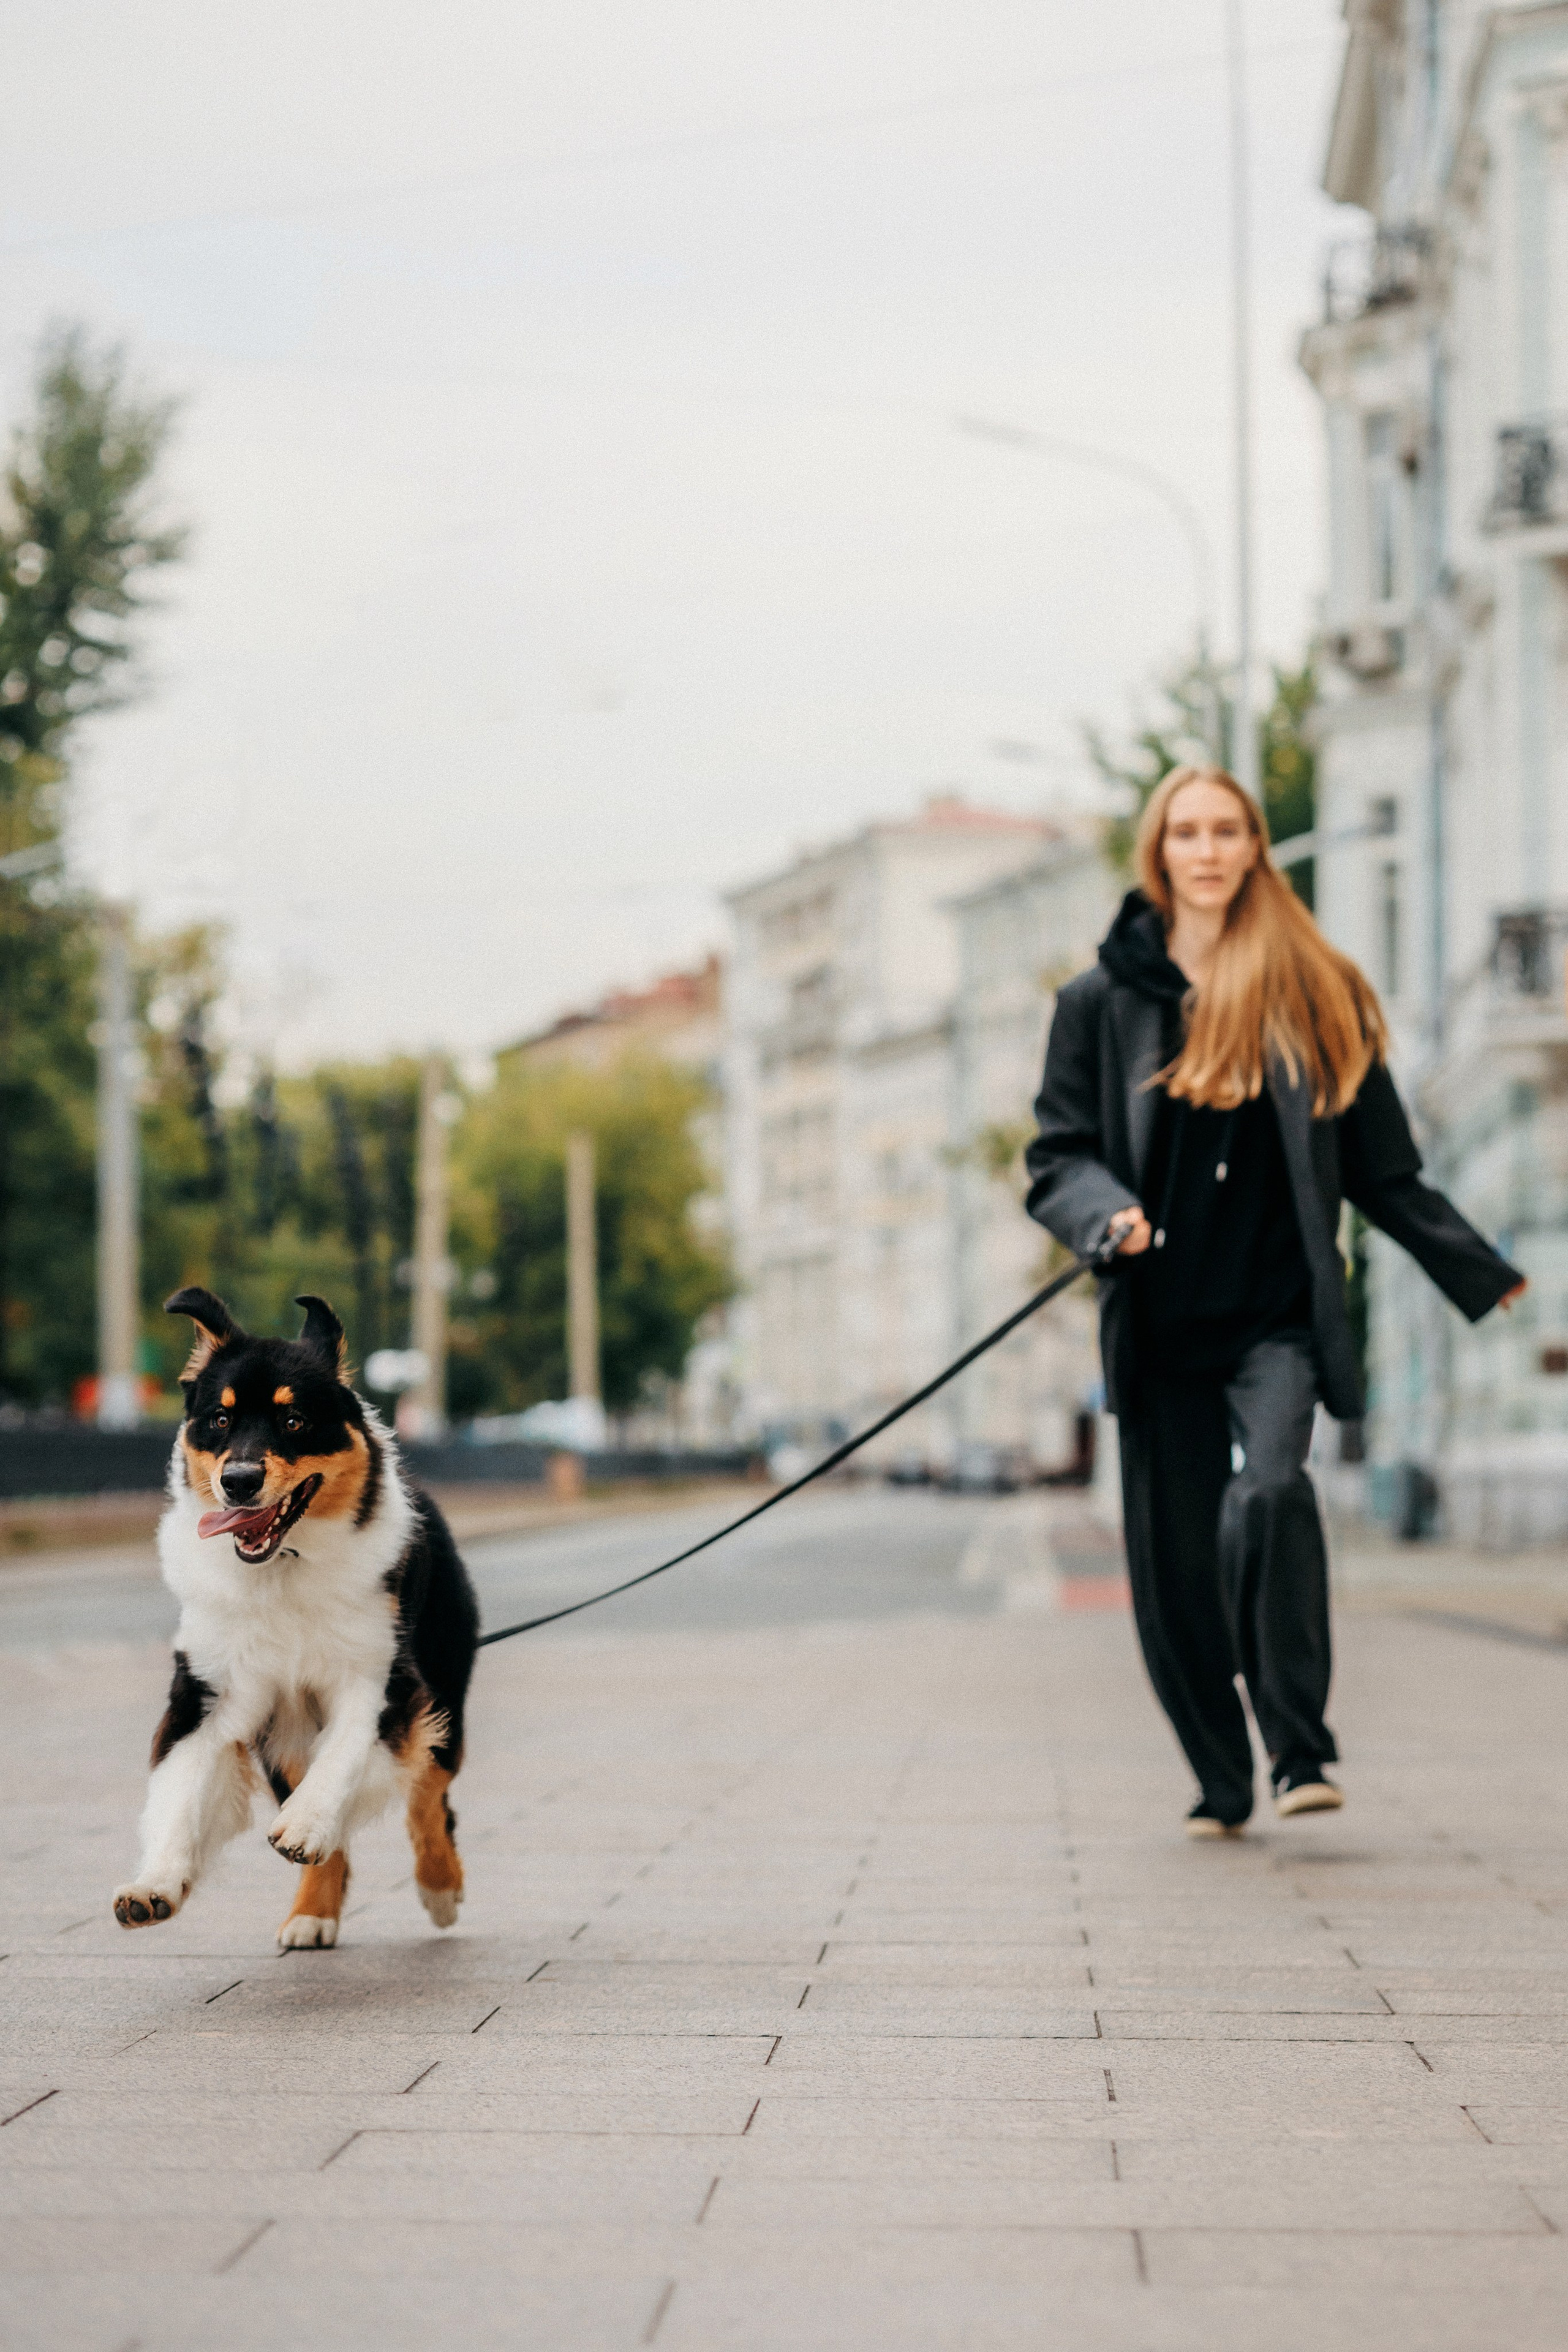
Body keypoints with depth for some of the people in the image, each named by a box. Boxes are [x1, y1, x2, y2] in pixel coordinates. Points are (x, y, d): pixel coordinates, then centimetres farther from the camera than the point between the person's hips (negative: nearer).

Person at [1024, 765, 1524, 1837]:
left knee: (1268, 1495, -27)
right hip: (1160, 1324, 2)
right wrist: (1108, 1214, -16)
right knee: (1175, 1566, 3)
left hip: (1281, 1316, -1)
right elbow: (1056, 1159, 5)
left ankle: (1301, 1751, -18)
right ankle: (1222, 1783, 22)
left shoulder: (1317, 997, 7)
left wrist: (1479, 1270, 11)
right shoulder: (1103, 1001, 7)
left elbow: (1382, 1170, 12)